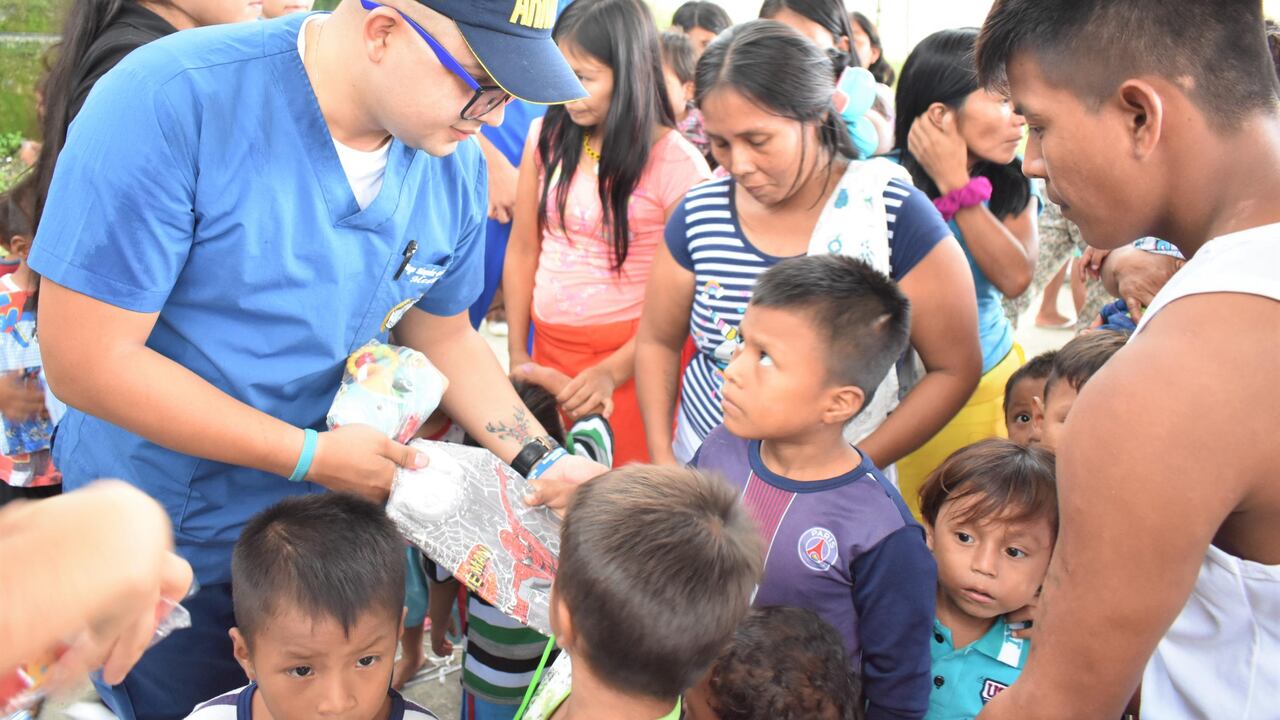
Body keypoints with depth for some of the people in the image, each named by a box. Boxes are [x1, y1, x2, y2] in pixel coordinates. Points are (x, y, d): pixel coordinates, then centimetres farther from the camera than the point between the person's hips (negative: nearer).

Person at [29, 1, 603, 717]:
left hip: (328, 524, 5)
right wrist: (313, 456, -23)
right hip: (157, 547, -4)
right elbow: (86, 360, -25)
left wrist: (544, 463, -9)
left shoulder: (455, 167, -10)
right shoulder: (169, 101, -27)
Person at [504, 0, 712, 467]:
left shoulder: (676, 162, -13)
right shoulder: (547, 137, 0)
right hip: (551, 344, 4)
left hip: (634, 354, -4)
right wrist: (517, 354, 5)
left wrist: (613, 371, -14)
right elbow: (523, 248, 6)